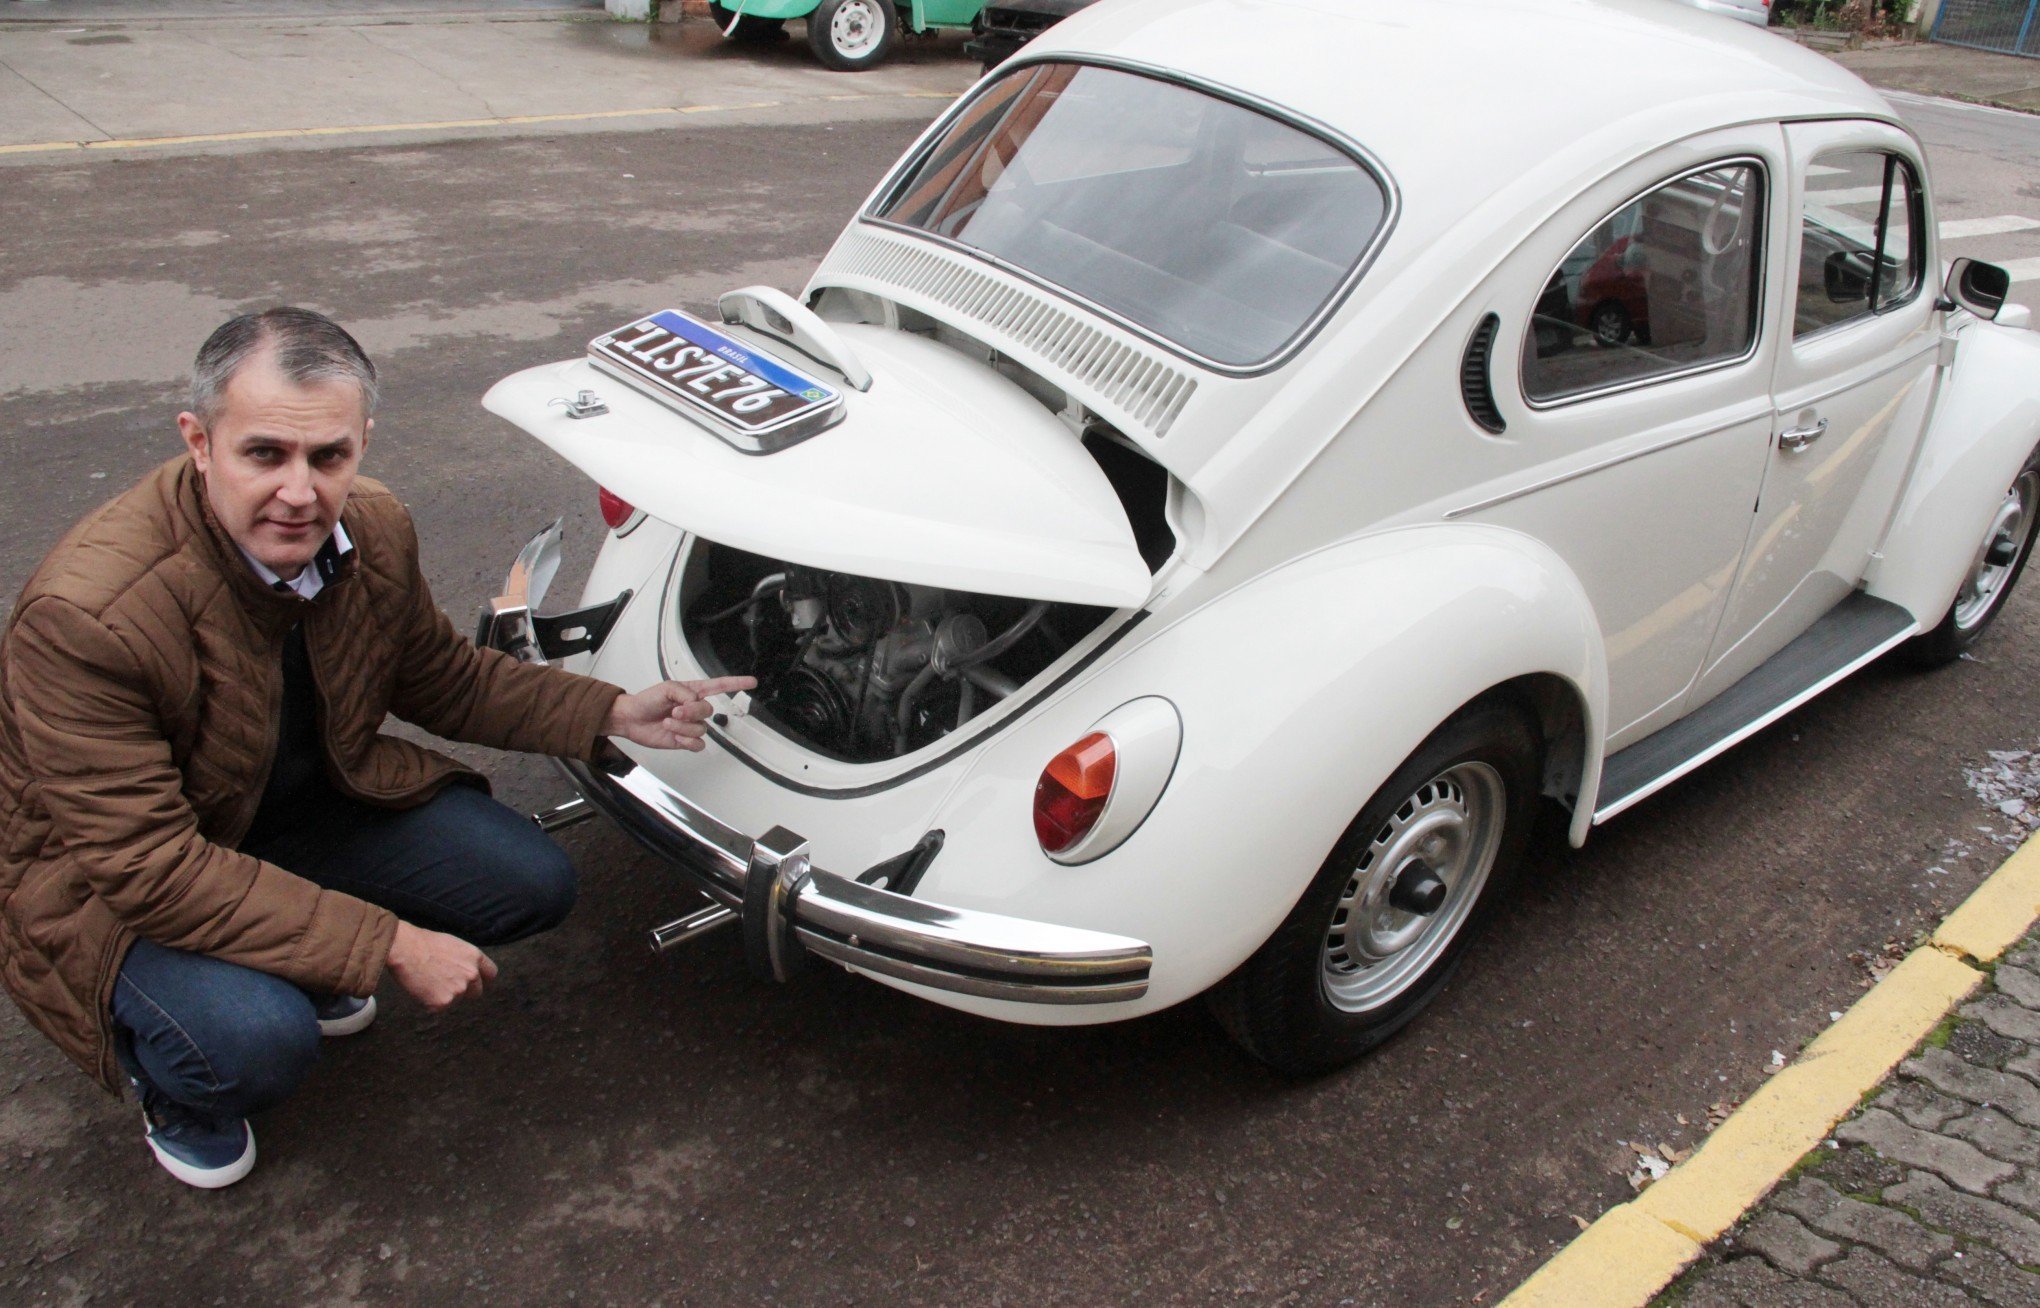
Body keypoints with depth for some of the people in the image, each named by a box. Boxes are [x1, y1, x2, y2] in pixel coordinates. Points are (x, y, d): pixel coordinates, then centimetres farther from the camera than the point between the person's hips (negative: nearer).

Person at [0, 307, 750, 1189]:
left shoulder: (375, 532, -14)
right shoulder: (85, 615, -34)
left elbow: (440, 676, 6)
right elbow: (146, 864, -32)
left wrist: (615, 715, -5)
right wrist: (388, 947, -34)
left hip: (310, 807, 6)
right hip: (109, 884, -6)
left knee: (534, 885, -5)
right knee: (256, 1041, -33)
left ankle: (305, 967, 19)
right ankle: (165, 1078, 6)